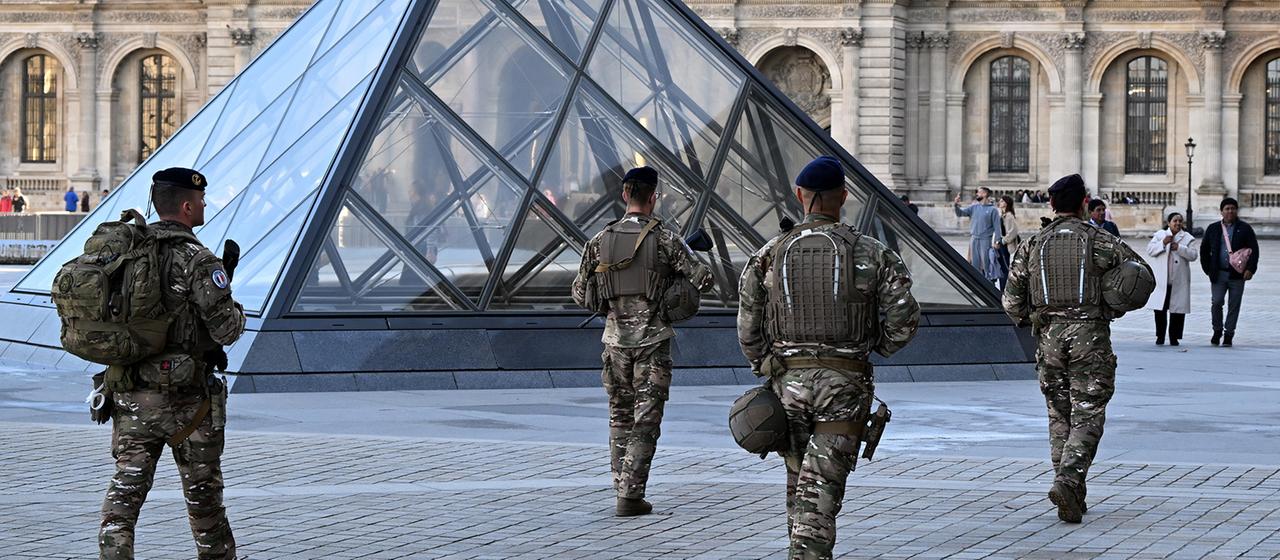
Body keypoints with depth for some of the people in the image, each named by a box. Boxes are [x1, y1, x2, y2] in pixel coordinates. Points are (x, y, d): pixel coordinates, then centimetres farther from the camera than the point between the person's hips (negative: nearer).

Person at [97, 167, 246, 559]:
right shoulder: (198, 261, -15)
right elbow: (226, 330, -17)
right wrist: (236, 311, 7)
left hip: (130, 393, 5)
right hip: (185, 398, -5)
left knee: (126, 486, 3)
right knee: (203, 489, 13)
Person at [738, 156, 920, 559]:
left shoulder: (769, 255, 1)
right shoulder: (871, 254, -3)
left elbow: (748, 332, 2)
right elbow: (904, 319, -7)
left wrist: (767, 370, 18)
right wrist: (873, 347, 12)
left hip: (788, 381, 2)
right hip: (844, 386, -2)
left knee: (798, 481, 18)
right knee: (821, 492, -3)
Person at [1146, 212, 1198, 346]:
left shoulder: (1188, 238, 8)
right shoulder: (1160, 235, 11)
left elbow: (1193, 254, -3)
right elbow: (1150, 250, 0)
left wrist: (1179, 248, -15)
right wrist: (1163, 243, -14)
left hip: (1179, 281, 0)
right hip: (1161, 279, 0)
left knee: (1177, 310, 0)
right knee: (1160, 309, -1)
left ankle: (1174, 337, 8)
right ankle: (1160, 336, 9)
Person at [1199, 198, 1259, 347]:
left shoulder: (1245, 229, 4)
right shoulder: (1213, 229, 10)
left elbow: (1254, 250, 1)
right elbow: (1204, 250, 16)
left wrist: (1250, 269, -10)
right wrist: (1208, 269, 7)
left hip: (1237, 274, -1)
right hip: (1219, 274, 1)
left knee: (1234, 306, 2)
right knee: (1217, 302, -7)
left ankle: (1228, 335, 11)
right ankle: (1217, 331, 12)